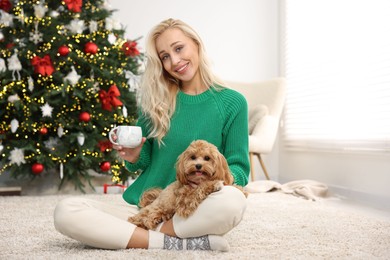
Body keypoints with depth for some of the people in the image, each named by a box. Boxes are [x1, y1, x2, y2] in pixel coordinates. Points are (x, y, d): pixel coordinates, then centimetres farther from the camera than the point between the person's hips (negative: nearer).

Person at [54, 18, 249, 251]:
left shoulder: (232, 102, 1)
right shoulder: (156, 100, 7)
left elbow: (239, 169, 1)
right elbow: (145, 162, 13)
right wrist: (134, 157, -10)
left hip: (192, 210, -2)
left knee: (233, 200, -37)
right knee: (66, 211, -22)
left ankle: (143, 233, -20)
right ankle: (174, 242, -23)